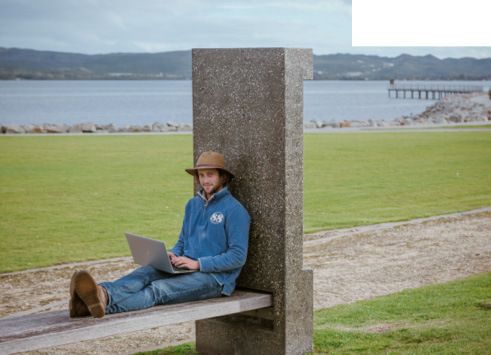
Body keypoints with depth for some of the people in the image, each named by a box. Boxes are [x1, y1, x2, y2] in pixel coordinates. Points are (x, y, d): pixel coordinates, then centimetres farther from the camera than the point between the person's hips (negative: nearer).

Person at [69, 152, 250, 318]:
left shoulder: (234, 210, -7)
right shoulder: (193, 204, 18)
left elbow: (238, 257, -13)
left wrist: (198, 263, -18)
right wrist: (173, 255, 0)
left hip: (215, 277, -7)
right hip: (186, 269, 7)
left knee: (158, 290, -33)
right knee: (144, 273, -25)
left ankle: (105, 302, -58)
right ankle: (103, 292, -55)